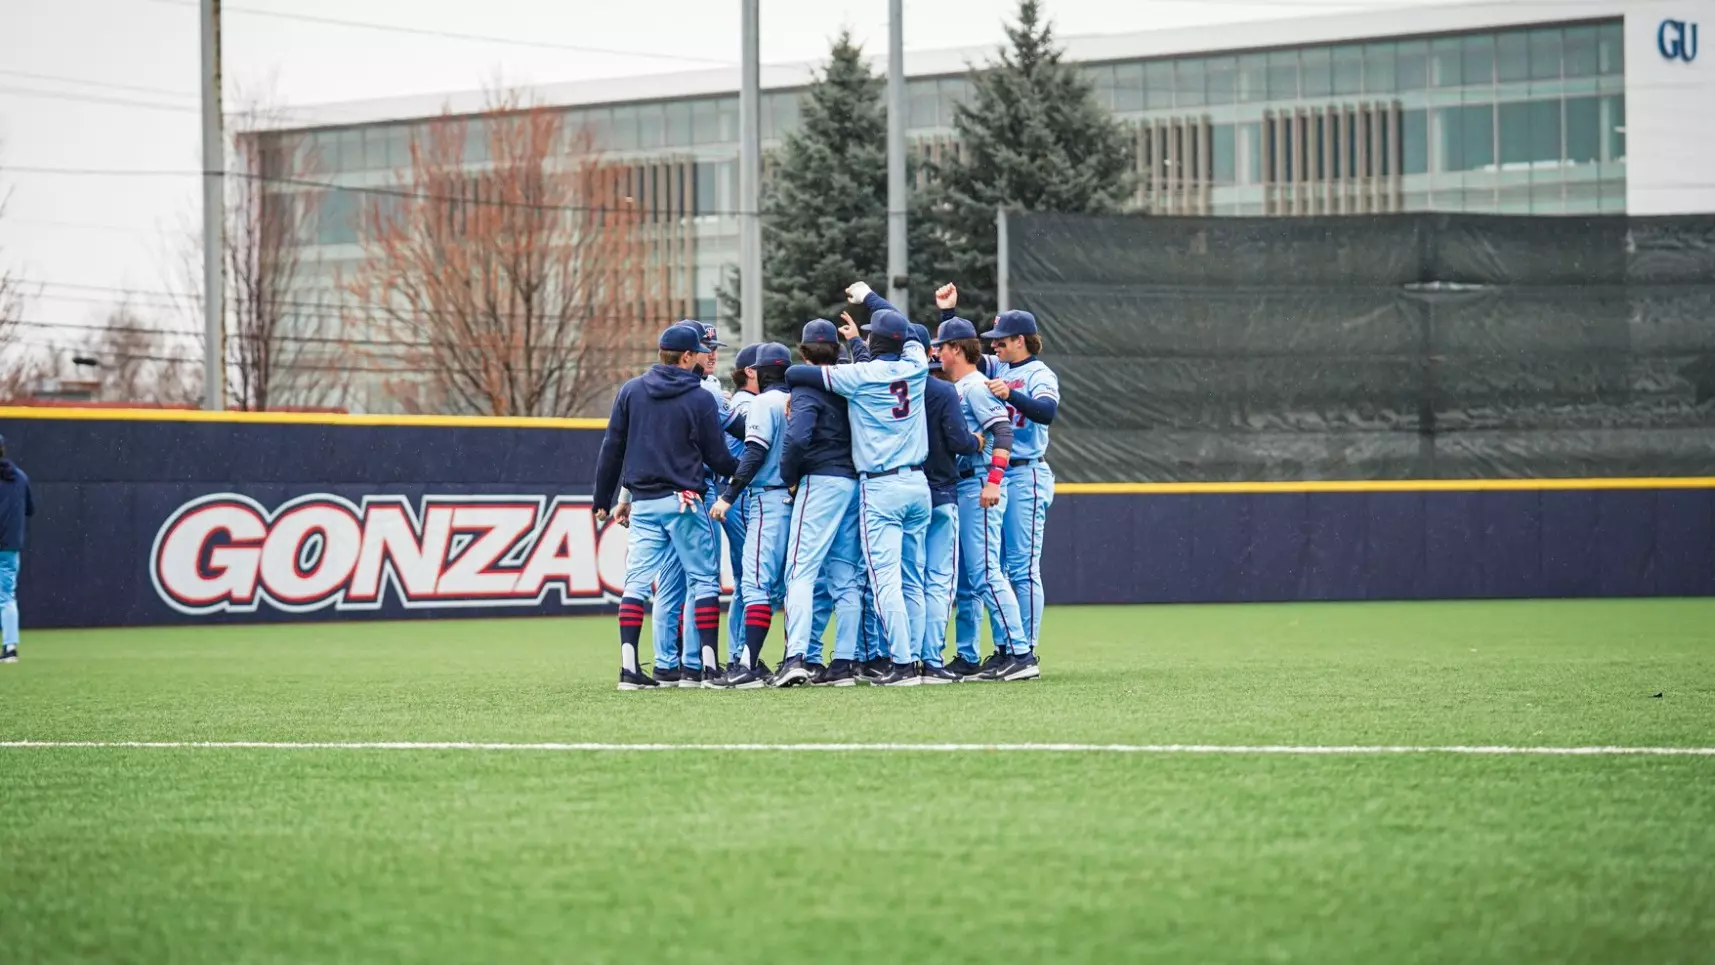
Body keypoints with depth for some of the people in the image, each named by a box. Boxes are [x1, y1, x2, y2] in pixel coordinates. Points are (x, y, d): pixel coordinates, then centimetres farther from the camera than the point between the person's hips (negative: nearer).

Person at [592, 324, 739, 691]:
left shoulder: (630, 391, 5)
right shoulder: (701, 399, -4)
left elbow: (612, 450, 7)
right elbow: (717, 458, -2)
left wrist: (602, 500, 13)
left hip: (643, 503, 3)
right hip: (684, 501, -3)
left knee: (637, 582, 2)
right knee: (705, 581, 4)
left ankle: (629, 666, -7)